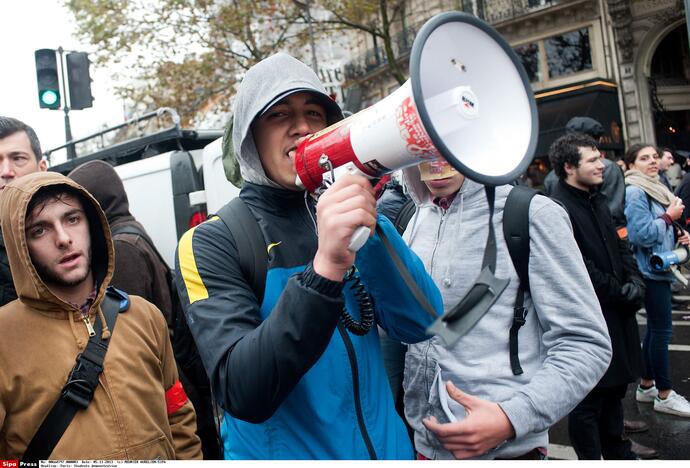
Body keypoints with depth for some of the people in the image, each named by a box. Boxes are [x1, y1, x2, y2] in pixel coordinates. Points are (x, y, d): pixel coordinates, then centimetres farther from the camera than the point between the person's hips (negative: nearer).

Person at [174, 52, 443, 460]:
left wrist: (369, 220, -23)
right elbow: (243, 395, -26)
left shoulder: (337, 218, -1)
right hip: (286, 451, -4)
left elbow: (419, 323, -11)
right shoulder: (210, 243, -14)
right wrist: (324, 267, -37)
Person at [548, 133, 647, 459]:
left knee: (615, 387, 22)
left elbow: (620, 245, 16)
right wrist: (620, 293, -12)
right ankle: (591, 458, 20)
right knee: (589, 399, 4)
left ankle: (617, 453, 39)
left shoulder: (597, 201, 12)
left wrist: (634, 281, 0)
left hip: (617, 314, 9)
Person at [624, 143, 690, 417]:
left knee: (655, 328, 14)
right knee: (662, 330, -4)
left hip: (660, 268, 10)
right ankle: (664, 395, 7)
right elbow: (642, 234, -24)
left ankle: (646, 386, 25)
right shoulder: (635, 193, -16)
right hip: (649, 270, -10)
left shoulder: (655, 189, 15)